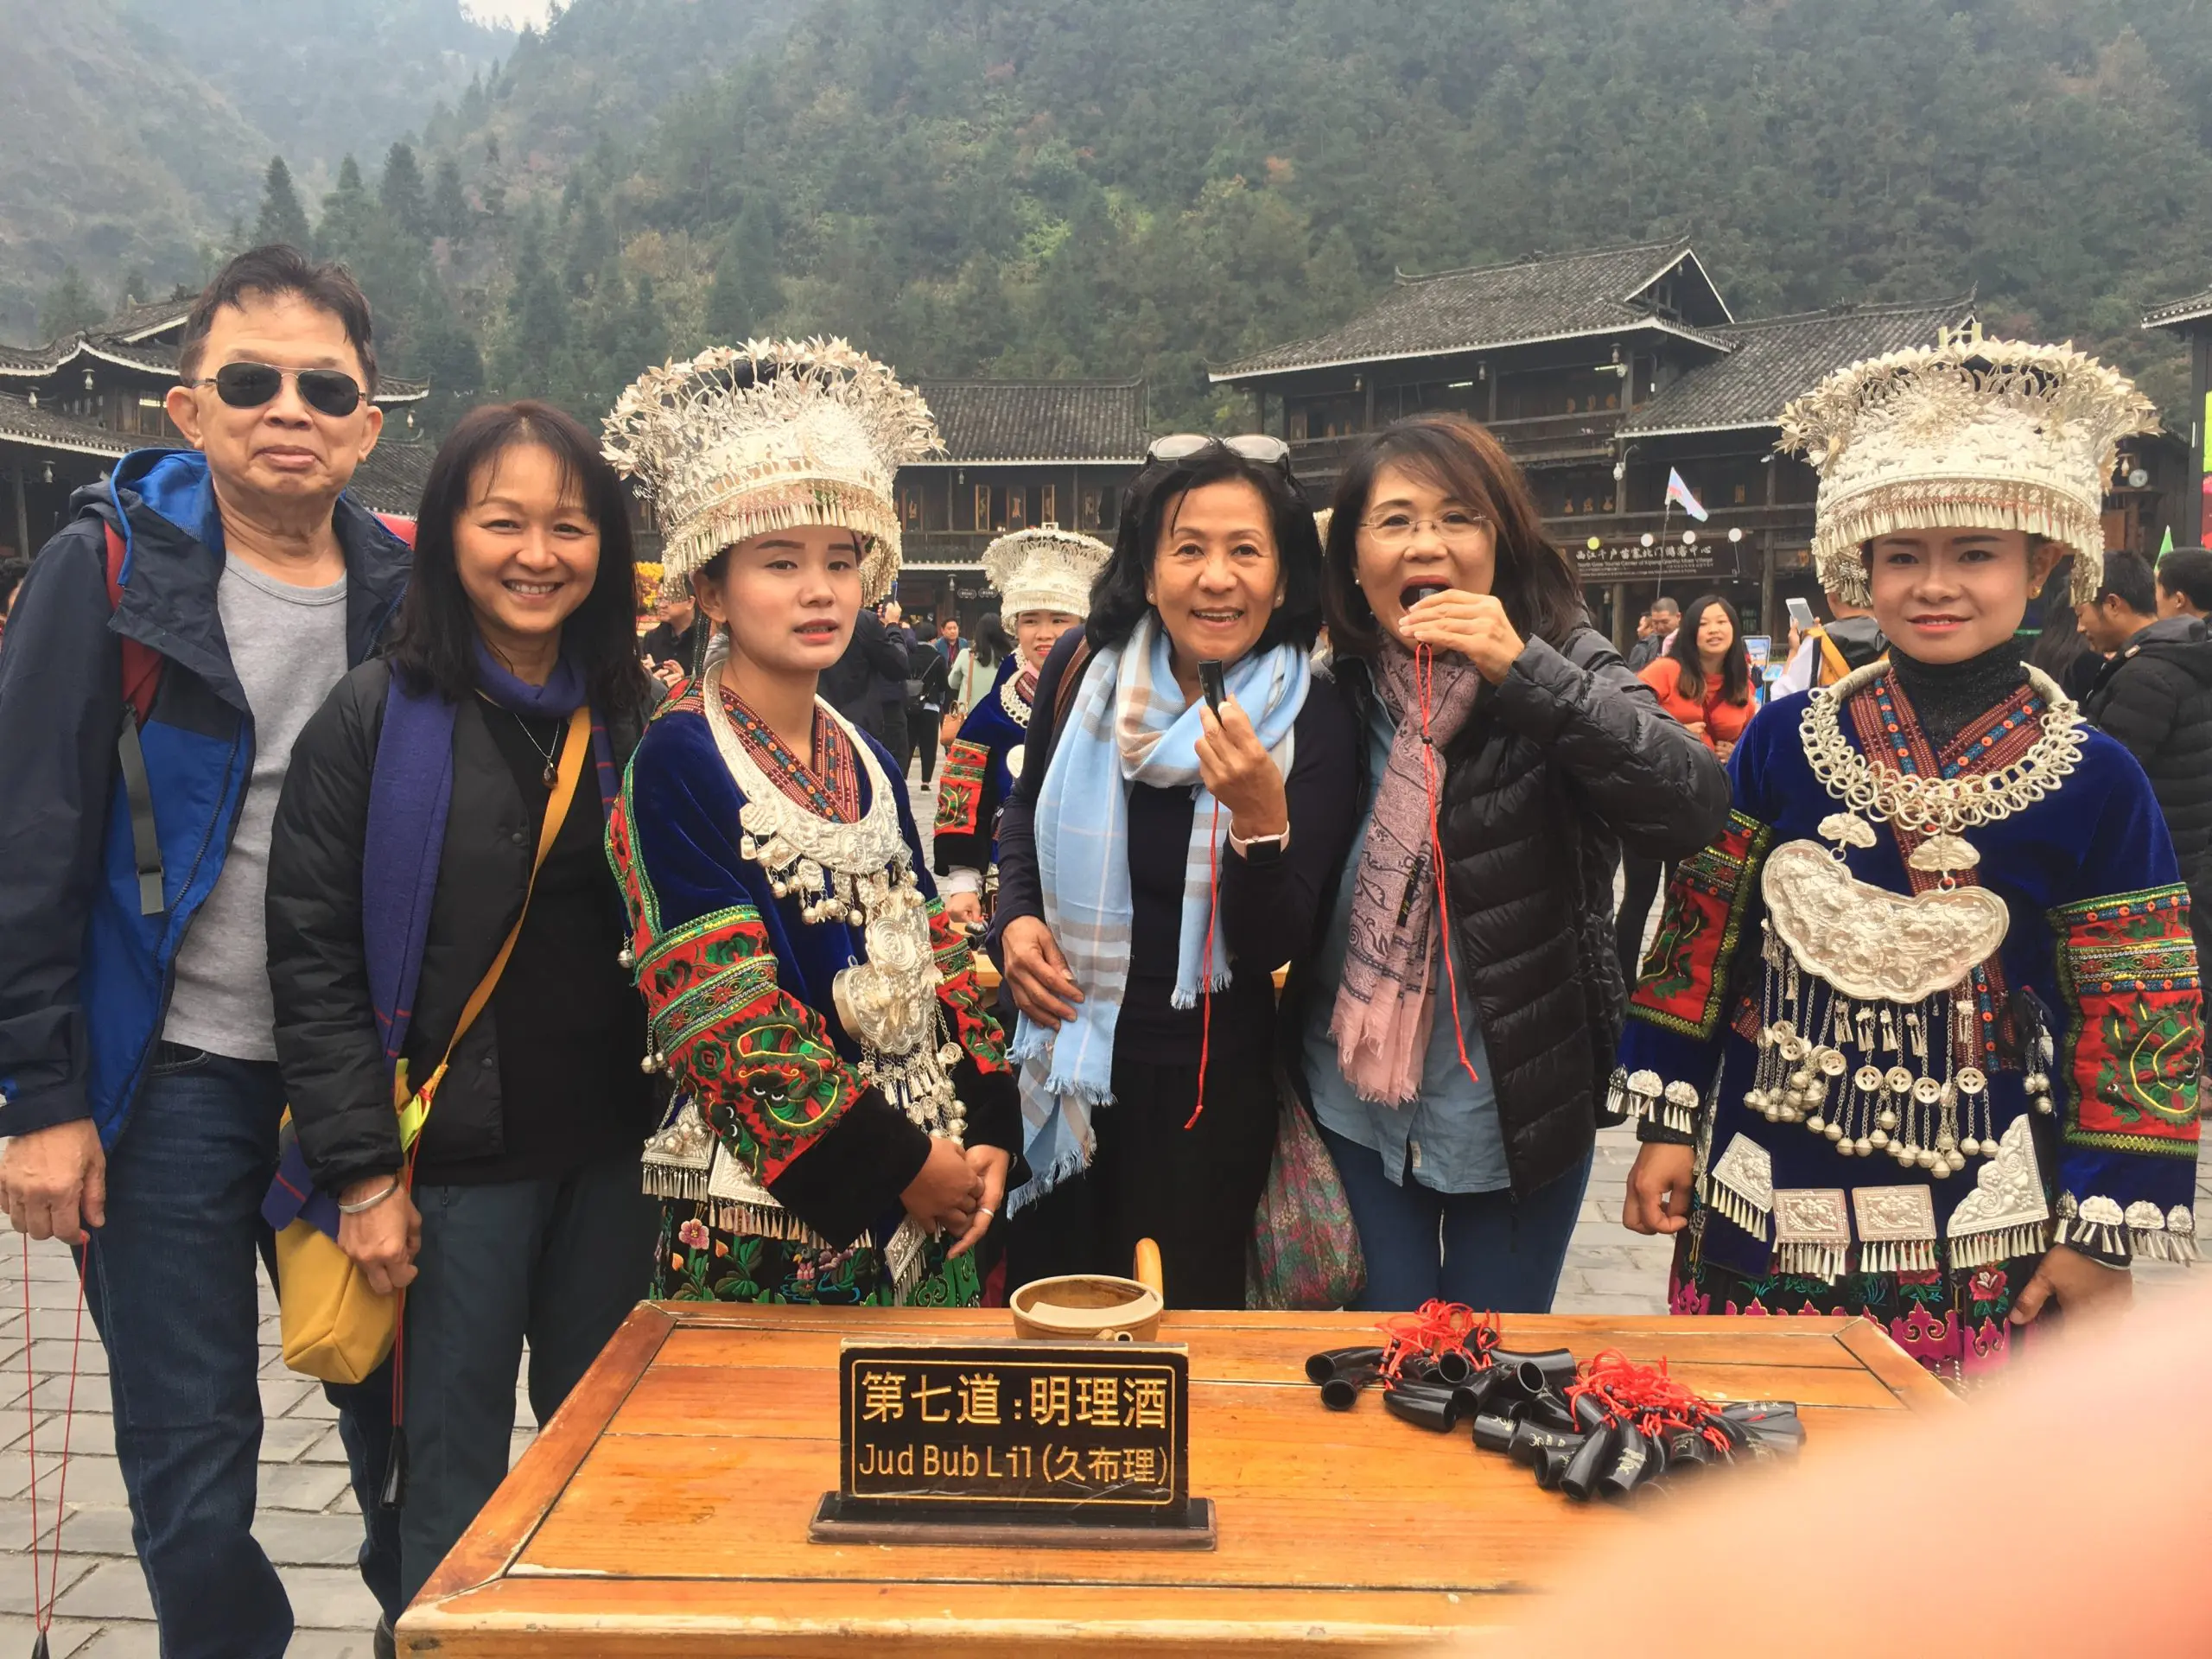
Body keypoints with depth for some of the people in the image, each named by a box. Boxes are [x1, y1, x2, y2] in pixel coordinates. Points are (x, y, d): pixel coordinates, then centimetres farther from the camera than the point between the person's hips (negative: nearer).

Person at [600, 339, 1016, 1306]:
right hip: (765, 1211, -6)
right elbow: (721, 1008, -16)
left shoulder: (866, 760, 11)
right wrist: (897, 1163, -15)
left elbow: (932, 956, 12)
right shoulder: (678, 761, -10)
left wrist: (988, 1134, 1)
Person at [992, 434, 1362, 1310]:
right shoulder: (1082, 670, -5)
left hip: (1208, 1082, -2)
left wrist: (1262, 819, -33)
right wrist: (1016, 918, -3)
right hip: (1060, 1054, 3)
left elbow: (1274, 948, -16)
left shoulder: (1312, 719, -12)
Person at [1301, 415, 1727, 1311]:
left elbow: (1694, 809, -25)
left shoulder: (1564, 668, -7)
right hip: (1357, 1104, 2)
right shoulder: (1335, 692, -3)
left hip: (1517, 1109, -1)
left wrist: (1525, 671, -29)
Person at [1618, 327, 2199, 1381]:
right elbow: (1701, 938, 4)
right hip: (1762, 1202, 2)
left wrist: (2106, 1230, -1)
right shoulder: (1785, 741, -1)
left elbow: (2135, 1024, -1)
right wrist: (1665, 1120, 3)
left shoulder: (2094, 782, -4)